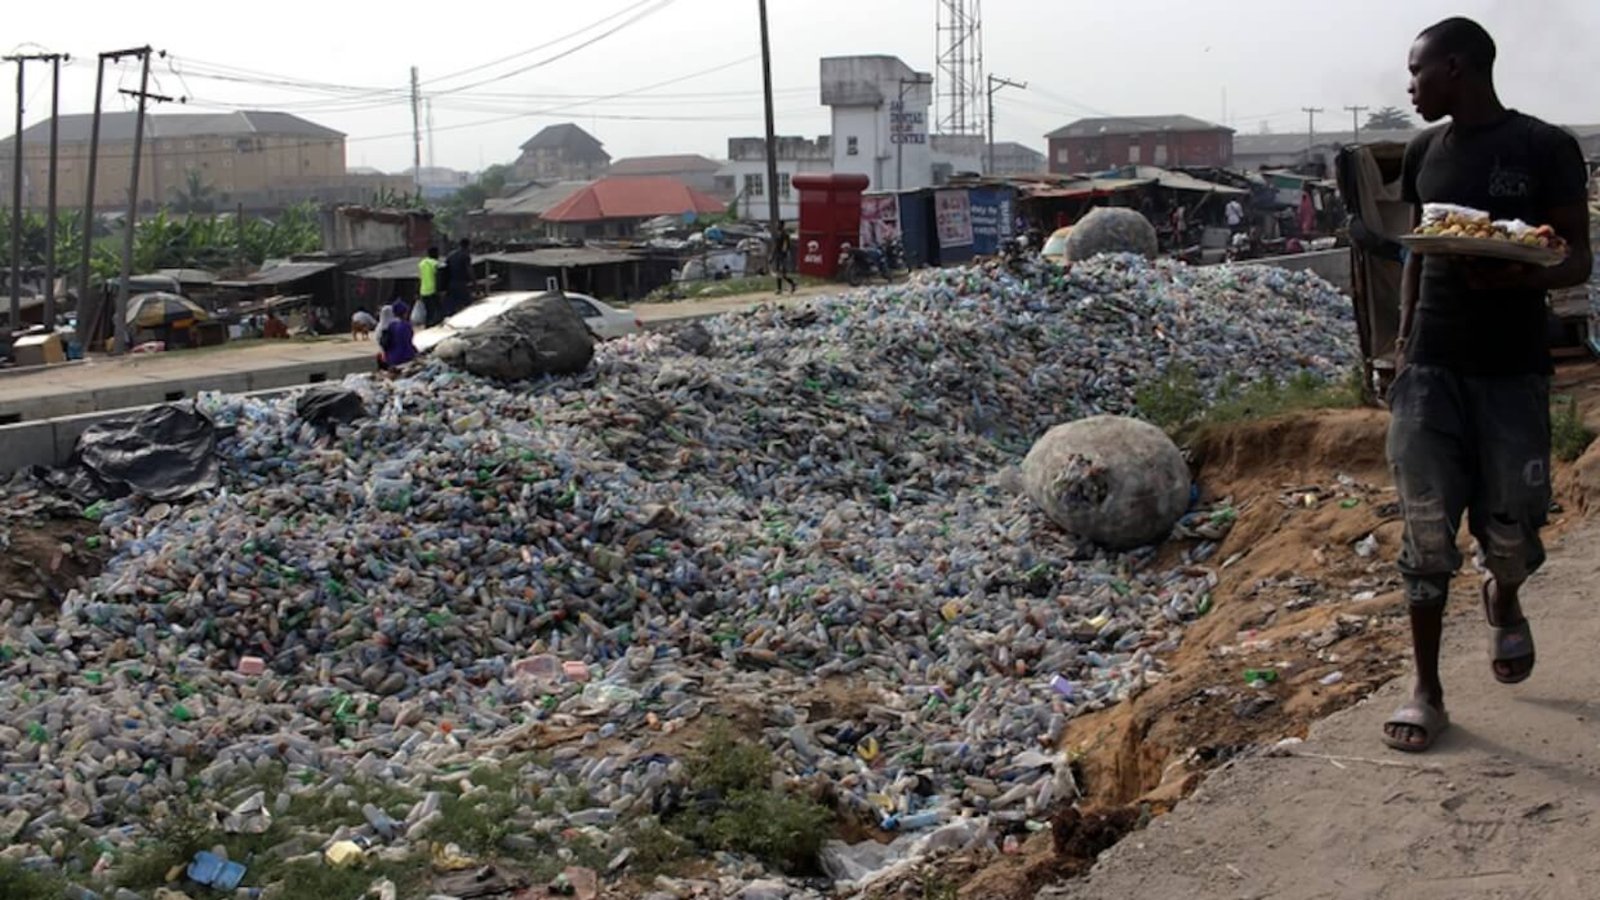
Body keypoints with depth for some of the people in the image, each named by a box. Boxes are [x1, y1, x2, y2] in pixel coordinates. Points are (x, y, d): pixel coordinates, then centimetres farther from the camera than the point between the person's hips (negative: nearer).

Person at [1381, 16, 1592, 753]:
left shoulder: (1546, 149, -6)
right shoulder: (1423, 154, 9)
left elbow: (1578, 260, -5)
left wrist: (1521, 275, -26)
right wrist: (1404, 340, 10)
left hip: (1512, 369, -3)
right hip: (1432, 366, 3)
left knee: (1507, 524, 4)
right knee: (1426, 527, -2)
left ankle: (1504, 601, 41)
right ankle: (1427, 693, 6)